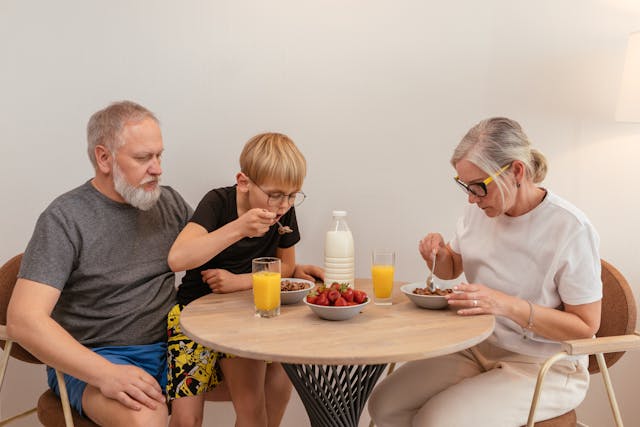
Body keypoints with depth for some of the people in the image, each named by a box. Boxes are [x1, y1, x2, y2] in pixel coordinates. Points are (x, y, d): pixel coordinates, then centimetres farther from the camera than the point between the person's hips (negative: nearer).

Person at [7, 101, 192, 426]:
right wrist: (106, 375, -29)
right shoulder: (65, 219, -12)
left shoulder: (169, 201, 6)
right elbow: (23, 320, -19)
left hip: (169, 347, 6)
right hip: (91, 361, -5)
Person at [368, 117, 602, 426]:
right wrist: (438, 254, -8)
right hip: (478, 349, 6)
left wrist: (508, 305, -30)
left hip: (543, 368, -5)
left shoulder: (570, 229, -20)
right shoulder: (479, 210, -1)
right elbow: (451, 269, 17)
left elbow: (586, 325, -17)